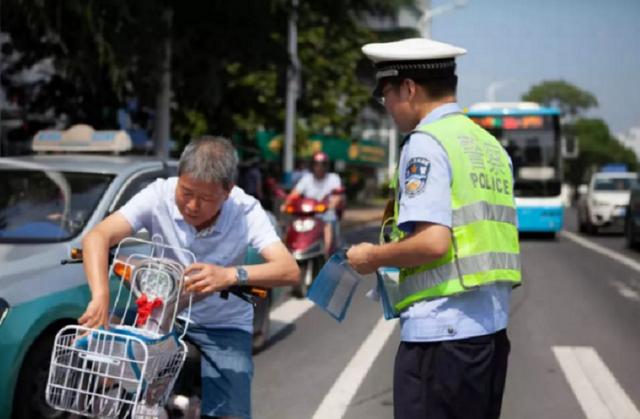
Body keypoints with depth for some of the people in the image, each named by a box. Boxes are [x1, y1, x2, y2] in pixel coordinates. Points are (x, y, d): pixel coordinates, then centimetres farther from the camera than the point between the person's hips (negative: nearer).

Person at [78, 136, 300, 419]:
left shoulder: (246, 211, -18)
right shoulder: (159, 196, -18)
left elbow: (289, 270, -30)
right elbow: (97, 237, -28)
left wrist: (232, 275, -48)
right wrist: (100, 296, -46)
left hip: (223, 328, -1)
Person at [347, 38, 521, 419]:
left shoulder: (425, 144, -11)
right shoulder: (491, 145, 13)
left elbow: (433, 242, -22)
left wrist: (374, 256, -5)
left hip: (442, 332, -9)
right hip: (491, 327, 9)